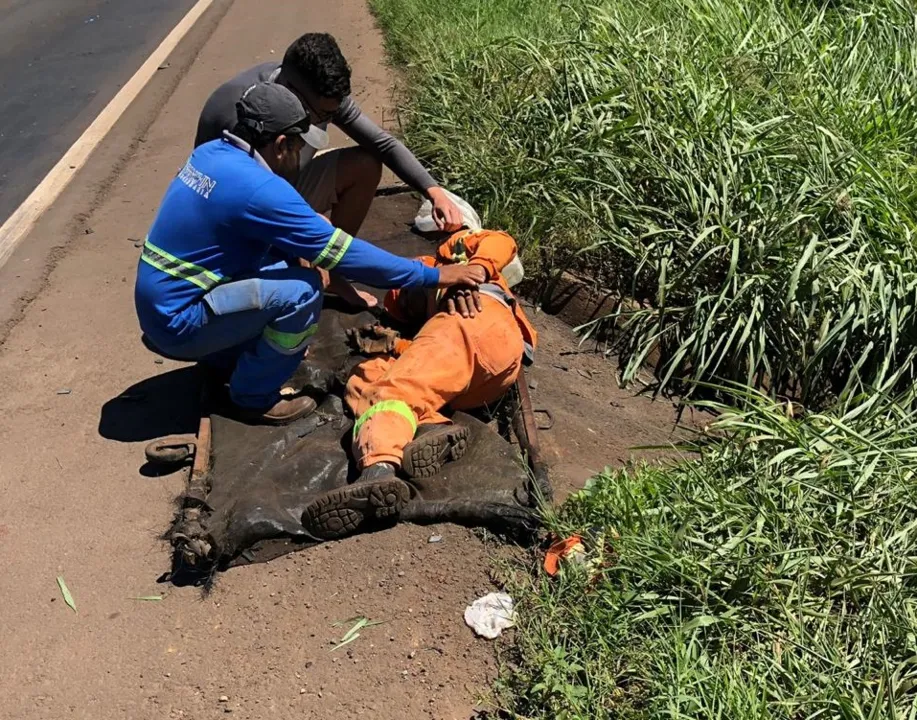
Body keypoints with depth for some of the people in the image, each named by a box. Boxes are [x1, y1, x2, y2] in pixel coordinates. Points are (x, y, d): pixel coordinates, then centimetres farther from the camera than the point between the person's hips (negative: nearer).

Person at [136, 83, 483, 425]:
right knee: (302, 289, -21)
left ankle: (229, 354, 21)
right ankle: (253, 397, -1)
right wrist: (431, 276, -14)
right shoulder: (258, 189, -24)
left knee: (280, 260, 14)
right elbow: (345, 254, -21)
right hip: (177, 322, -9)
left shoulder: (211, 153, 2)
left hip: (162, 300, 9)